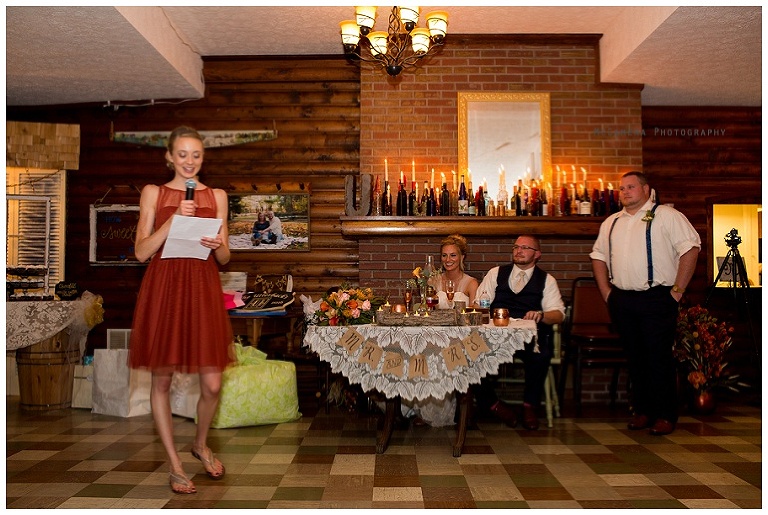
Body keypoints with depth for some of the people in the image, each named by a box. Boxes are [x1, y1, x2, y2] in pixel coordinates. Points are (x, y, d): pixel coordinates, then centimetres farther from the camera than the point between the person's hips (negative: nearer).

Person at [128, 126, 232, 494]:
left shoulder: (217, 196, 11)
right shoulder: (153, 193, 7)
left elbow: (224, 259, 11)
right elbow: (141, 252, -2)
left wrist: (218, 246, -12)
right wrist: (174, 220, -12)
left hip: (204, 290, 1)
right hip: (163, 288, -1)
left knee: (212, 384, -1)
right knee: (162, 379, 4)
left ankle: (200, 444, 30)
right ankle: (175, 465, 20)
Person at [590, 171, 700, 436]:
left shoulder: (666, 216, -1)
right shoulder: (611, 223, 16)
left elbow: (690, 248, -8)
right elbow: (599, 256, 21)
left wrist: (677, 290, -11)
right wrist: (606, 291, 10)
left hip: (656, 299, -5)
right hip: (622, 300, 5)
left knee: (660, 358, -2)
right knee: (635, 357, 11)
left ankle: (665, 415, 11)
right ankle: (642, 410, 22)